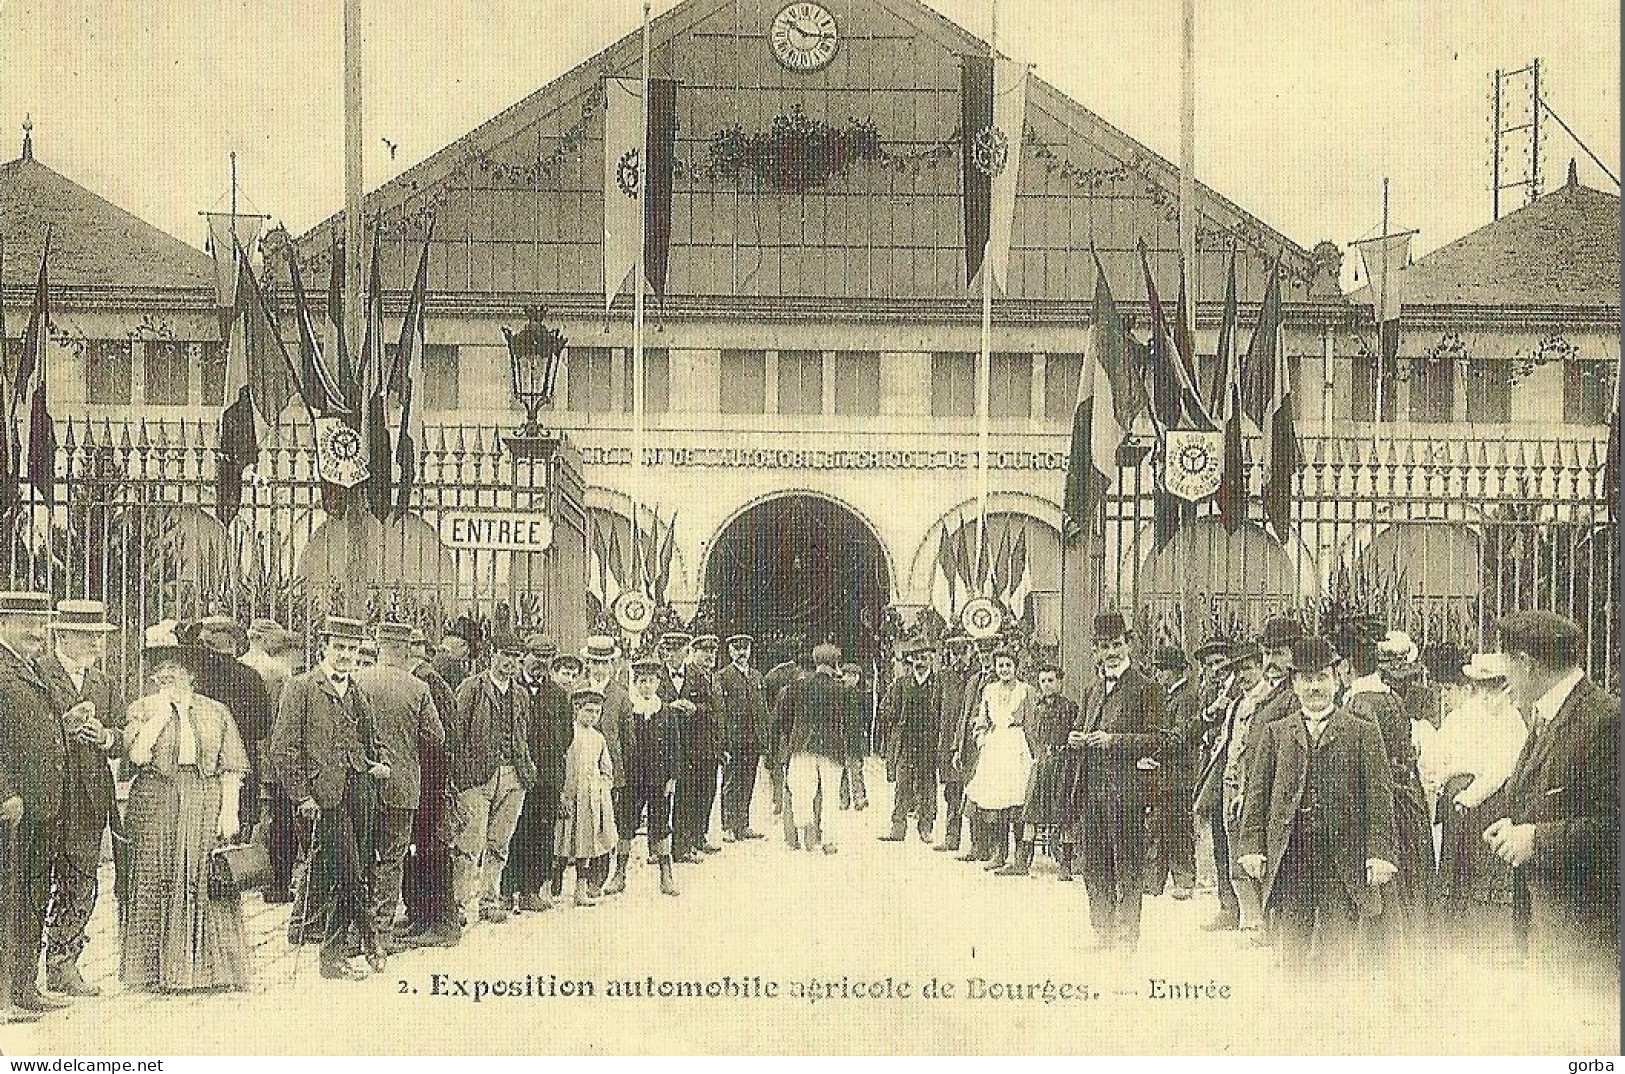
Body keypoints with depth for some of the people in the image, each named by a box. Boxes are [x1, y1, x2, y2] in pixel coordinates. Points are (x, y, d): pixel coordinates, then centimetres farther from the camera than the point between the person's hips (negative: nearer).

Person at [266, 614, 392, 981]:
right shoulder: (301, 688, -2)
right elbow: (283, 748, -6)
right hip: (326, 795, -6)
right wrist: (302, 797, -10)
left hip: (362, 790, 6)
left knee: (362, 872, 4)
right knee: (344, 872, -10)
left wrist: (381, 763, 10)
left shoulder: (358, 692, 19)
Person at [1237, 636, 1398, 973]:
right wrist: (1252, 847, 1)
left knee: (1336, 960, -2)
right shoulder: (1276, 733, 14)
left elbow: (1379, 797, 2)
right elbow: (1257, 793, 11)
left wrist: (1379, 854, -7)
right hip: (1288, 862, 2)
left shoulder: (1362, 733, 7)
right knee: (1291, 956, 5)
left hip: (1342, 862, -2)